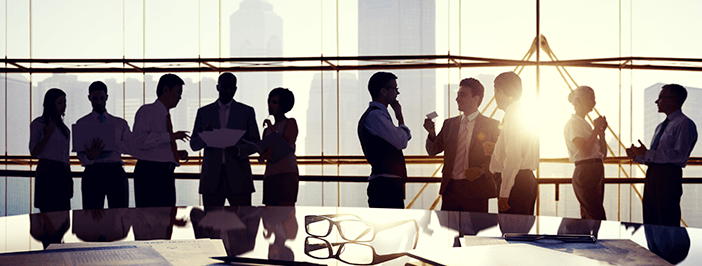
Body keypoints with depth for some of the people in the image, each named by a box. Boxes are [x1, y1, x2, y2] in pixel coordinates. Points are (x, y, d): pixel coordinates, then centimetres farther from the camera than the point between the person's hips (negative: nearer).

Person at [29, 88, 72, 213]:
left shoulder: (64, 129, 20)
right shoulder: (38, 124, 4)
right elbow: (34, 152, -2)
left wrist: (69, 179, 14)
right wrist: (48, 134, -14)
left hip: (63, 174, 5)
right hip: (46, 171, -5)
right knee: (48, 212, -11)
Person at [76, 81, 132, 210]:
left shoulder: (121, 123, 17)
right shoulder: (82, 123, 12)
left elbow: (131, 147, 4)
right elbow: (81, 154, 4)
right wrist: (90, 156, -20)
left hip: (116, 172, 1)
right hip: (93, 172, -1)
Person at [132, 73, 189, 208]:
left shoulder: (166, 116, 21)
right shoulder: (146, 111, -2)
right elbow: (139, 140, -17)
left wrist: (177, 154, 9)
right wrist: (170, 136, -19)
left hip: (166, 174, 8)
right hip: (149, 173, -8)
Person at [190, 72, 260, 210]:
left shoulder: (247, 111, 10)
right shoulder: (204, 112, 13)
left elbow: (256, 143, 7)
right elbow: (194, 145, 11)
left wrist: (239, 150, -14)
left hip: (238, 176, -1)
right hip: (212, 177, 1)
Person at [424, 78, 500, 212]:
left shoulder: (491, 125, 1)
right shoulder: (449, 123, 14)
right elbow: (433, 151, 12)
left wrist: (482, 170, -16)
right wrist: (431, 133, -6)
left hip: (476, 191, -3)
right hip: (450, 189, 3)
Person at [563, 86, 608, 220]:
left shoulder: (585, 124, 21)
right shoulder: (572, 123, -6)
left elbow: (603, 153, 19)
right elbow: (585, 151, -20)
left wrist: (601, 131, 7)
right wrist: (596, 129, -11)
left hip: (596, 173, 9)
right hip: (585, 172, -9)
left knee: (587, 219, 7)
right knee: (597, 219, -15)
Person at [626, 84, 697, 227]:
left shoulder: (684, 123, -5)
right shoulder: (661, 126, 23)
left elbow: (679, 154, -18)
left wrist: (647, 153, -19)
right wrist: (637, 156, 6)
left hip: (668, 175, -9)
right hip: (652, 175, 9)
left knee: (668, 225, -9)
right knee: (650, 223, 9)